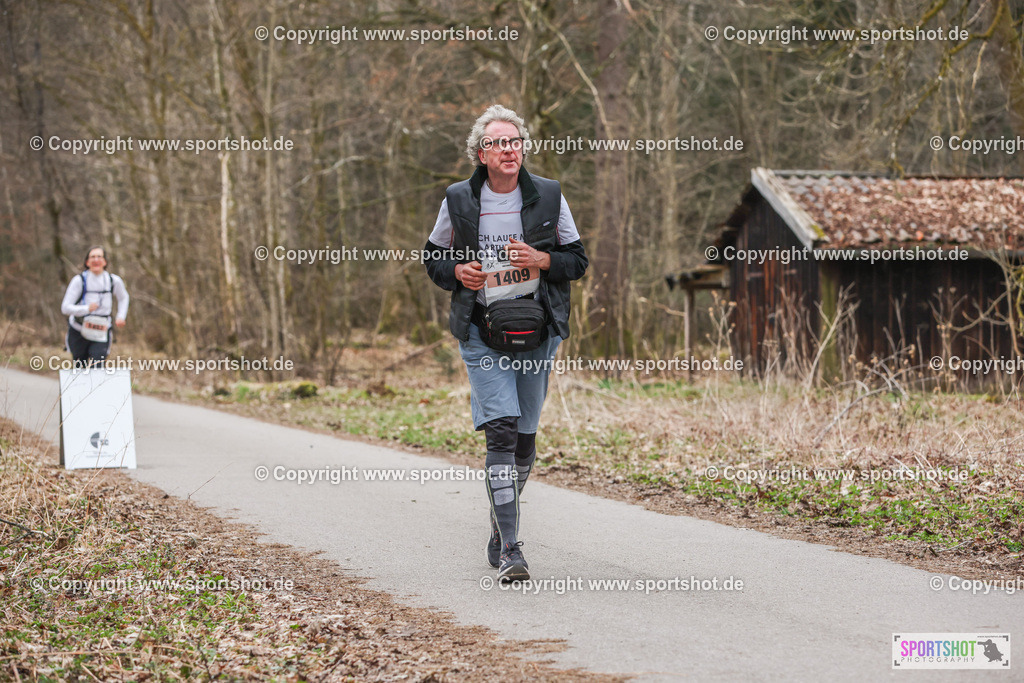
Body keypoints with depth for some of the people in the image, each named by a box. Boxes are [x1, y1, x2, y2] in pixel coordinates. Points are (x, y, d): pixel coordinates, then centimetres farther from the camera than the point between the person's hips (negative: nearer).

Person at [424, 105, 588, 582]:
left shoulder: (548, 197, 2)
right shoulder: (459, 201, 1)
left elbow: (578, 260, 8)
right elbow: (432, 257, 14)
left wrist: (542, 260, -12)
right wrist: (457, 272, -7)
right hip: (481, 332, -2)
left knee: (524, 436, 7)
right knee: (501, 430, -16)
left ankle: (499, 538, 27)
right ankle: (510, 549, -18)